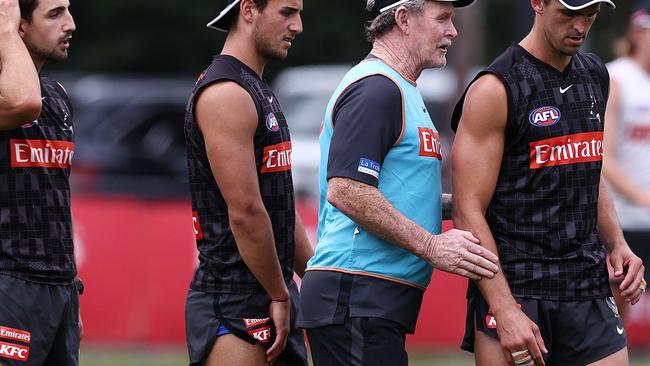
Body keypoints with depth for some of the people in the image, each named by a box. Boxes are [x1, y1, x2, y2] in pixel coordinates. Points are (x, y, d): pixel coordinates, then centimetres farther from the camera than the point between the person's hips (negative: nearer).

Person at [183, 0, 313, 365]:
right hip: (232, 305, -10)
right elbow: (245, 212, -20)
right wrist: (280, 296, -14)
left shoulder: (259, 92, 18)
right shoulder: (226, 94, -15)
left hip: (274, 295, 10)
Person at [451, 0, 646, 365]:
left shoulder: (595, 75, 14)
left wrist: (616, 243, 9)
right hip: (514, 293, -6)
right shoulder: (495, 89, -9)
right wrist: (505, 311, -20)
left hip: (591, 294, 6)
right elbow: (468, 212, -13)